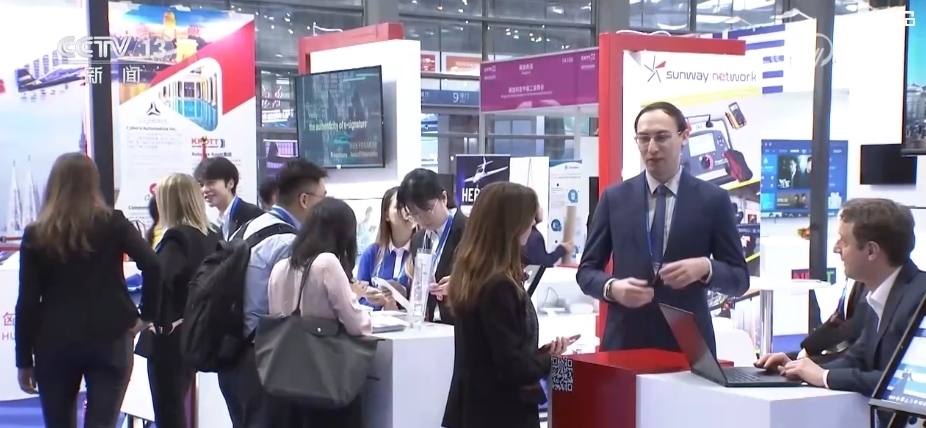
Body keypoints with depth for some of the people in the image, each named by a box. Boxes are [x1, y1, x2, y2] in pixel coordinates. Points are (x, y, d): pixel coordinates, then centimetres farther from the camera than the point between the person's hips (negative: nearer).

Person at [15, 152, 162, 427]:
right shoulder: (113, 224, -1)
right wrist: (147, 315, -4)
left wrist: (24, 360, 4)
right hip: (108, 340, -1)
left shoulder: (36, 235, 1)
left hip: (55, 344, 1)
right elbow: (152, 265, -14)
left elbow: (27, 302, -1)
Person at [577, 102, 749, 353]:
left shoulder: (713, 199, 3)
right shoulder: (614, 197, 6)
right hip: (625, 342, 1)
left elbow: (739, 278, 4)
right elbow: (587, 270, 8)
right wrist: (612, 287, -13)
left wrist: (705, 268, -16)